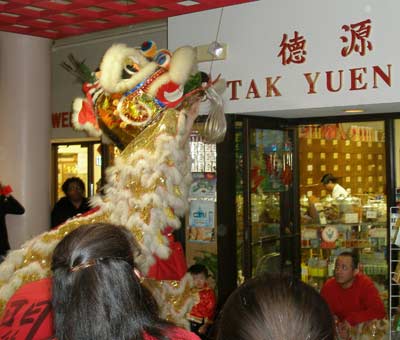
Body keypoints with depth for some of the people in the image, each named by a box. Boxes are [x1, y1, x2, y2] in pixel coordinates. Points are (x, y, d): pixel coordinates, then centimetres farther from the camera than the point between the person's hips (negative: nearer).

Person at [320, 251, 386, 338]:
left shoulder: (365, 284, -16)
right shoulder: (328, 286, -7)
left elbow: (379, 311, -25)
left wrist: (351, 319, -24)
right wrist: (337, 324, -19)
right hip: (339, 333, 2)